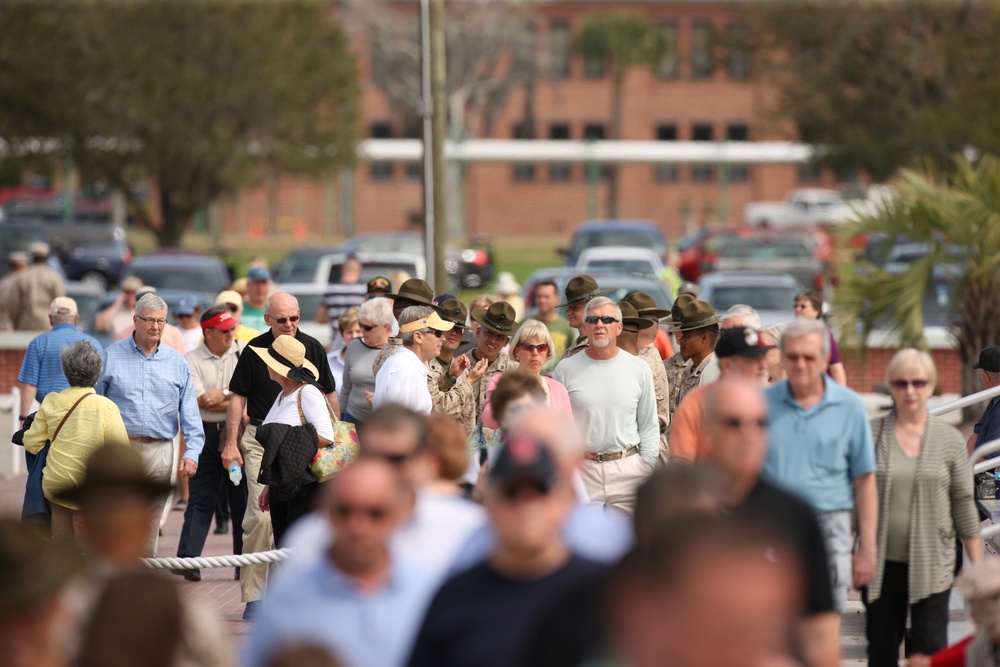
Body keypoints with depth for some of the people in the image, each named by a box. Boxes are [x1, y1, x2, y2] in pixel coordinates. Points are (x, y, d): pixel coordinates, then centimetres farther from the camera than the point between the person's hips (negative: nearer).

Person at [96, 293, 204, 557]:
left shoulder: (177, 362, 10)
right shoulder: (112, 355, 5)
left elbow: (190, 413, 9)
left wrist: (192, 453, -4)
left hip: (159, 452, 2)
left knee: (150, 525, 5)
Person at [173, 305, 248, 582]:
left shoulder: (244, 353, 4)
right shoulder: (192, 360, 2)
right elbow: (200, 401, -8)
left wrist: (223, 395, -8)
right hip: (206, 435, 0)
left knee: (241, 499, 5)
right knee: (200, 499, -3)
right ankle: (187, 559, -8)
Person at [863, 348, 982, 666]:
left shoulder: (950, 440, 2)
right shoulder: (872, 434, 1)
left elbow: (964, 503, 5)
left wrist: (978, 565, 4)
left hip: (931, 565, -1)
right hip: (881, 564, 1)